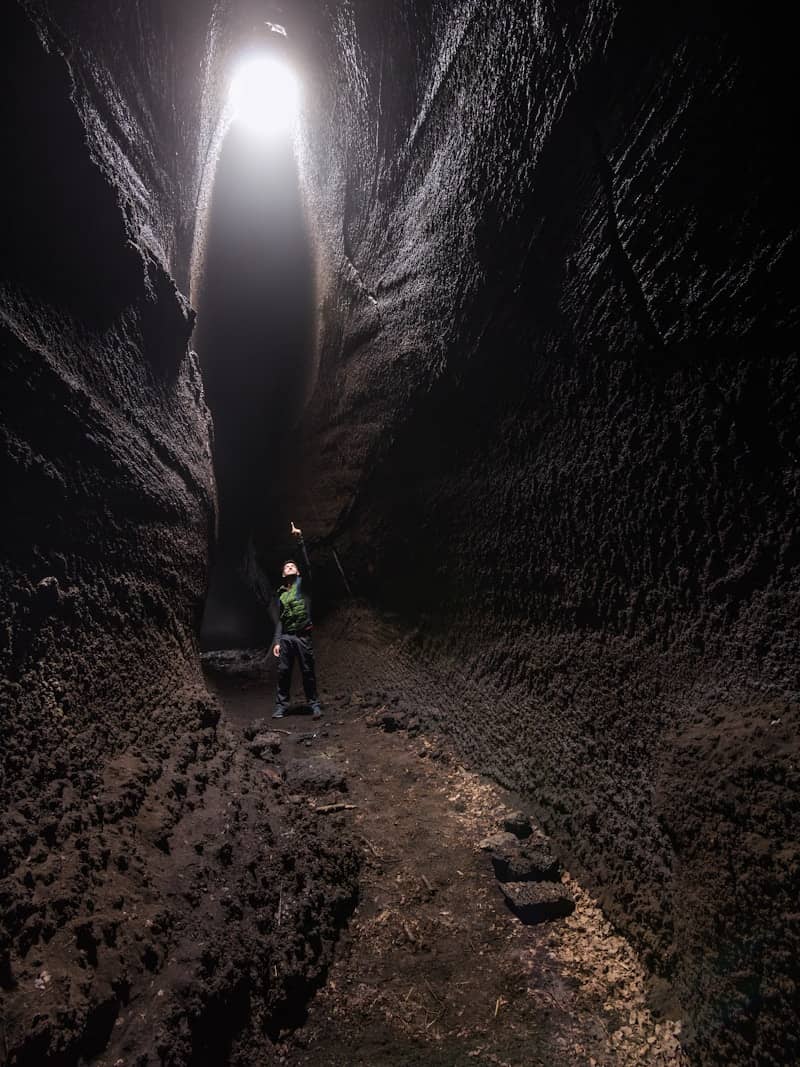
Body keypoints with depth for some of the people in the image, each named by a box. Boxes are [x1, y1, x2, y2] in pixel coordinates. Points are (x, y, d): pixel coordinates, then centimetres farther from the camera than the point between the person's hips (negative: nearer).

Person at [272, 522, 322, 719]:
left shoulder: (303, 584, 6)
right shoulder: (281, 595, 16)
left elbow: (307, 563, -10)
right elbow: (279, 620, 13)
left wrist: (300, 540, -19)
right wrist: (276, 641, 2)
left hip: (303, 636, -3)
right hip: (285, 637, 3)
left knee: (308, 671, 1)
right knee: (283, 671, 2)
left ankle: (314, 704, 10)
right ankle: (281, 705, 9)